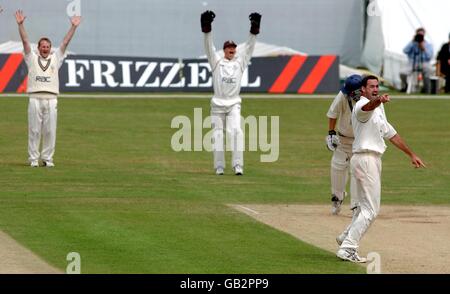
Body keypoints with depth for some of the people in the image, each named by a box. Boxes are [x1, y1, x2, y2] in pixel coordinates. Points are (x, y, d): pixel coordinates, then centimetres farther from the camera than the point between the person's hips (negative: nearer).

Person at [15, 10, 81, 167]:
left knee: (50, 131, 0)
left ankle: (47, 158, 6)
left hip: (51, 99, 1)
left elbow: (65, 42, 10)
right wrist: (20, 24, -5)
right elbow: (25, 41, 5)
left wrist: (73, 27, 3)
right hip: (35, 99, -1)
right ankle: (33, 159, 2)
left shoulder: (56, 59, 16)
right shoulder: (32, 58, 13)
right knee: (34, 130, -2)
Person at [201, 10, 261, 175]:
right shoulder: (217, 62, 8)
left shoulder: (240, 63, 12)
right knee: (217, 135, 1)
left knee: (236, 131, -18)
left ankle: (238, 166, -24)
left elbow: (249, 47, 6)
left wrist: (254, 30, -4)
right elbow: (209, 47, -2)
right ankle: (219, 167, 7)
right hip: (217, 104, 0)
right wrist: (206, 29, -15)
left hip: (234, 104, 0)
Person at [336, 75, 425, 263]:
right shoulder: (362, 105, -12)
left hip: (373, 160, 10)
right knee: (370, 210, -10)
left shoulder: (379, 109, 19)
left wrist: (411, 154, 28)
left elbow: (390, 133, 26)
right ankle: (347, 249, -10)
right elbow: (368, 106, -38)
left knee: (365, 206, 21)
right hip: (365, 160, -10)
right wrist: (378, 101, -62)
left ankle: (346, 238, 34)